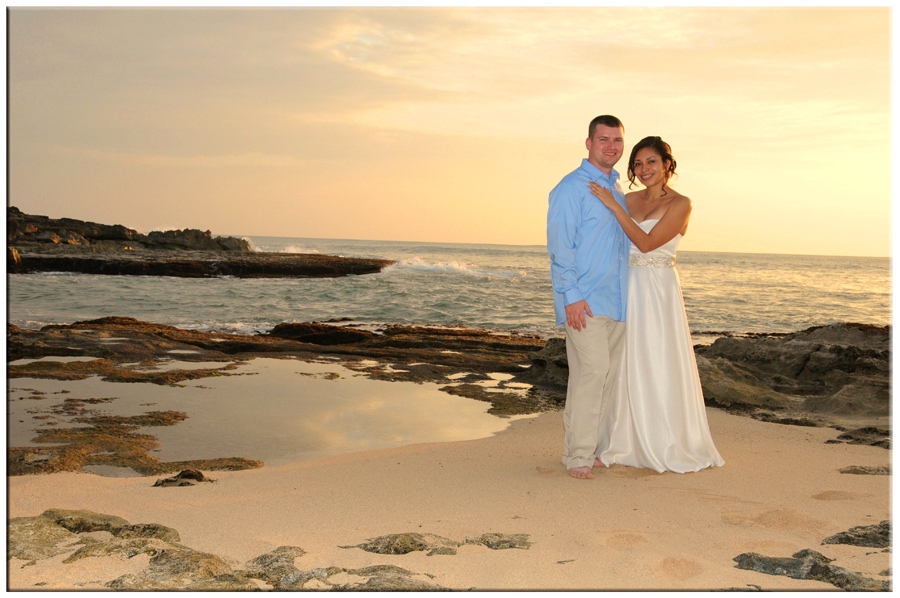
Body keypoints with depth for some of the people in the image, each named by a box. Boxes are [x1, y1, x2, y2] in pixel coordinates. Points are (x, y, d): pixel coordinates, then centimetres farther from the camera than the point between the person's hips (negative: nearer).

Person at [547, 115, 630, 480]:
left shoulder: (618, 192, 19)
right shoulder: (572, 188, -6)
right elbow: (560, 245, -12)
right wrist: (571, 295, -18)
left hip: (616, 300, 8)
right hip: (585, 300, -8)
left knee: (610, 374, 8)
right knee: (592, 371, -13)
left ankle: (592, 445, 17)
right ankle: (578, 455, -5)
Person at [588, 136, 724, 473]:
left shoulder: (680, 204, -5)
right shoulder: (630, 199, 12)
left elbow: (647, 242, -16)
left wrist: (613, 205, -17)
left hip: (658, 290, -5)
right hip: (626, 287, 5)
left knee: (659, 367, -1)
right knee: (625, 366, 7)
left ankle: (666, 447, 12)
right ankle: (626, 443, 17)